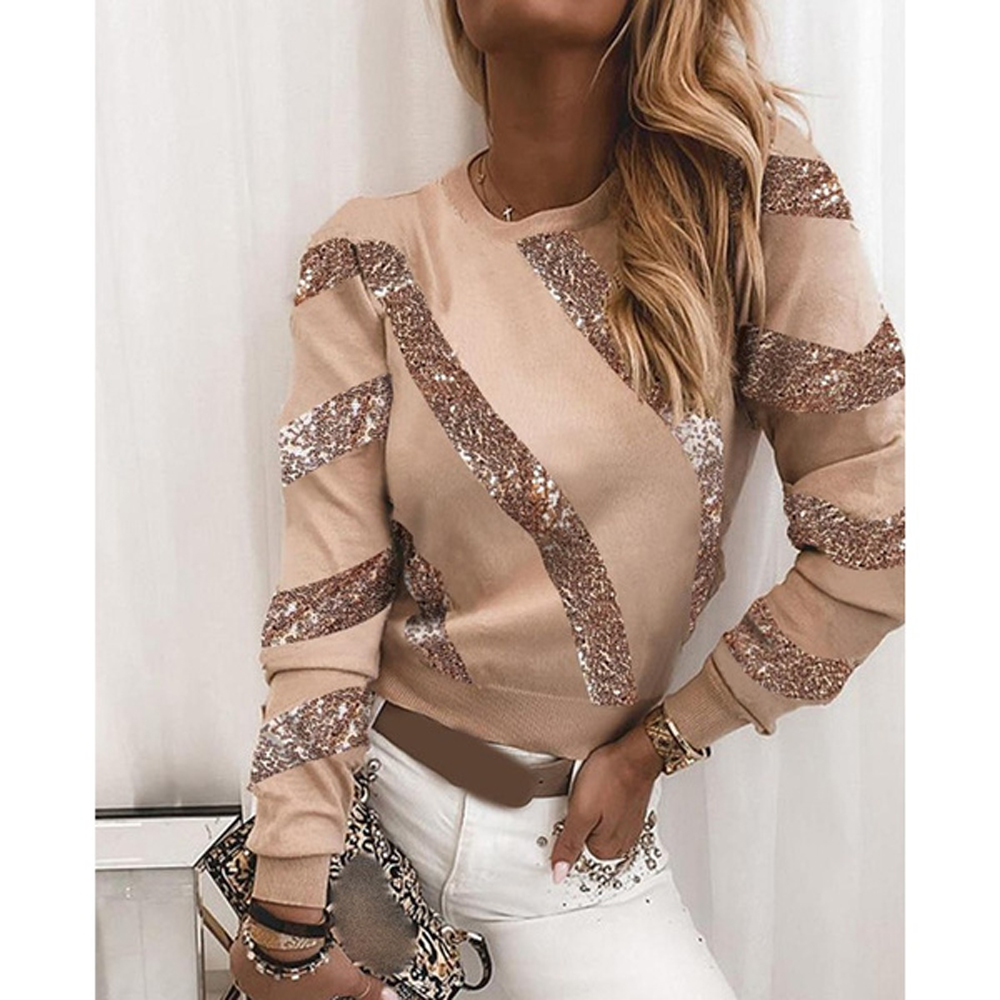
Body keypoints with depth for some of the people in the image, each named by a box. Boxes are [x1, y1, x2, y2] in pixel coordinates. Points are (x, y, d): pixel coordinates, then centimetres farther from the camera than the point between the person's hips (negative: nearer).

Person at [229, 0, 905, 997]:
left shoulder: (749, 180, -9)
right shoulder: (375, 262, -9)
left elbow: (870, 542, -8)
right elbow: (326, 601, -12)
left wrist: (654, 745, -5)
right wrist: (290, 920, -12)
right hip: (368, 780, 0)